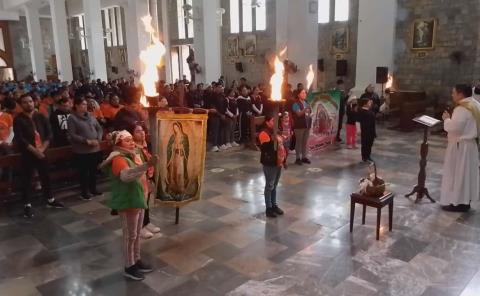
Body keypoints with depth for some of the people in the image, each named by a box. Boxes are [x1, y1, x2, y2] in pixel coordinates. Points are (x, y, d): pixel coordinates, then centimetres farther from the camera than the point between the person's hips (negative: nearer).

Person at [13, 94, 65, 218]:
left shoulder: (41, 117, 6)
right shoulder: (18, 119, -6)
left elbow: (49, 134, 1)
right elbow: (19, 138, -14)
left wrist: (42, 148, -12)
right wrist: (34, 150, -18)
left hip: (42, 152, 4)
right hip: (27, 154, -4)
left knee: (46, 176, 12)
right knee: (27, 179, 2)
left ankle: (50, 200, 25)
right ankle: (27, 205, 10)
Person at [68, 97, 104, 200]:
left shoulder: (90, 116, 9)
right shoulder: (72, 118, -6)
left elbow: (99, 128, 11)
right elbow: (72, 135, -13)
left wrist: (98, 139, -7)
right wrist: (87, 141, -19)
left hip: (95, 149, 5)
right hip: (81, 151, -5)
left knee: (94, 170, 12)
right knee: (83, 172, 3)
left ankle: (93, 189, 27)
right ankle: (84, 192, 16)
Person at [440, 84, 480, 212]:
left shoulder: (461, 109, -23)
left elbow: (454, 127, -28)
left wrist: (446, 119, -13)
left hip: (461, 145, -10)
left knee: (458, 173, 0)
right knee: (466, 172, 16)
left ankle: (458, 202, 7)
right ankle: (465, 200, 25)